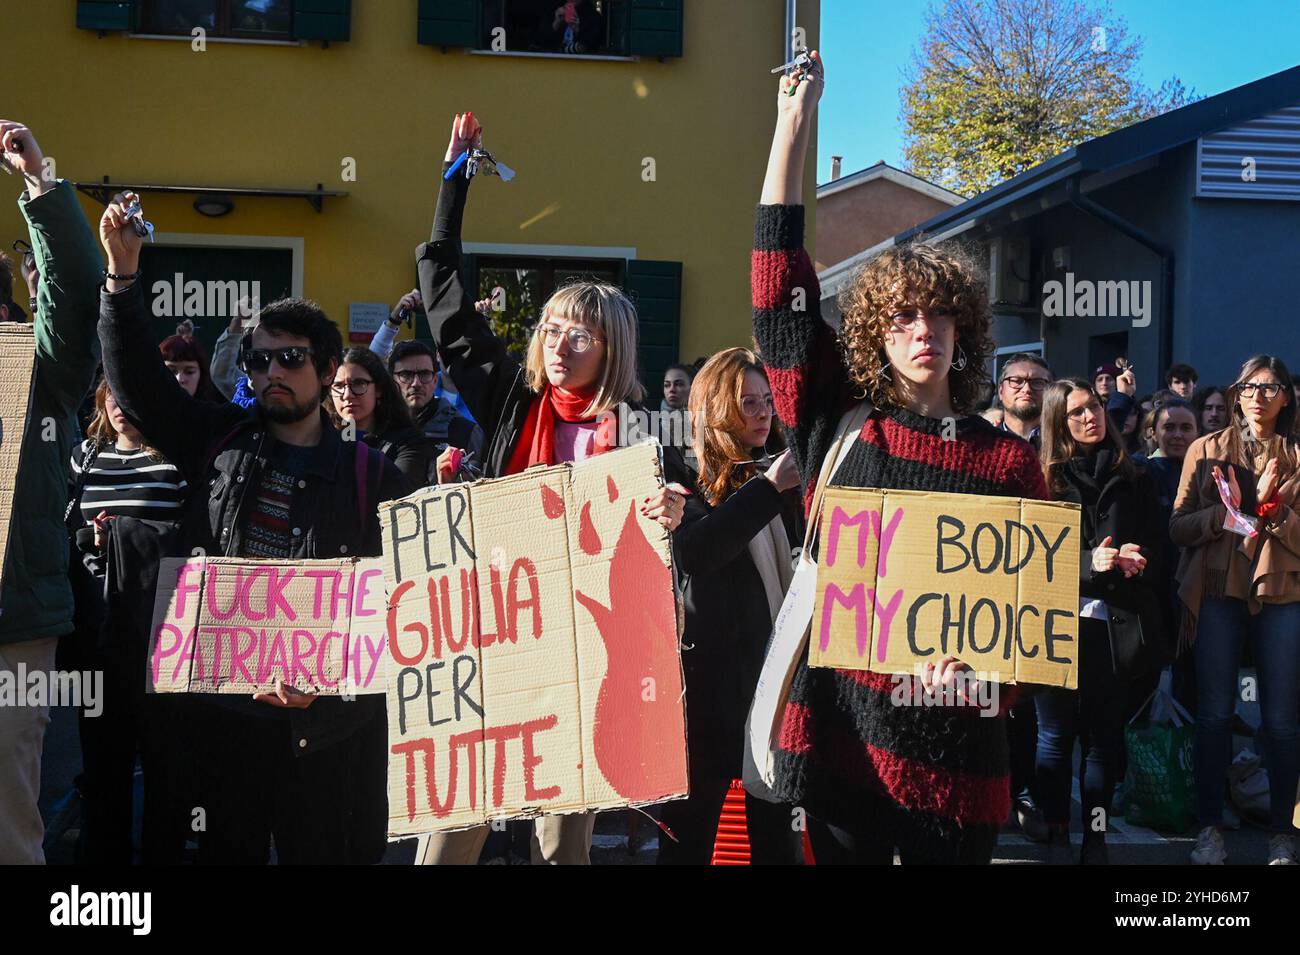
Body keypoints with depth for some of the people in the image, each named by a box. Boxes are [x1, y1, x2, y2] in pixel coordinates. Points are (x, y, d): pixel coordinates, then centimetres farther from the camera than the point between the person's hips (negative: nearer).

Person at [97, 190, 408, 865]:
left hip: (325, 723, -3)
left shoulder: (370, 476, 1)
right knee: (228, 849, 13)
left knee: (325, 851, 5)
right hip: (224, 709, 3)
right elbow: (137, 384, 7)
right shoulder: (222, 444, 11)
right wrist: (123, 274, -3)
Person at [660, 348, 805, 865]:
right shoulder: (688, 478, -5)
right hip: (713, 673, -5)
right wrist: (769, 488, -21)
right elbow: (691, 553, -24)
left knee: (777, 831, 11)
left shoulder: (773, 478, 11)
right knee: (690, 827, 4)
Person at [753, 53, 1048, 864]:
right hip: (842, 725, 1)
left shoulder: (1010, 460, 2)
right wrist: (795, 124, -2)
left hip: (953, 737, 0)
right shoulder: (839, 425, 2)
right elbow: (779, 288, -1)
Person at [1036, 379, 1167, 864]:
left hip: (1114, 624, 2)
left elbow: (1155, 549, 10)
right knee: (1056, 734, 4)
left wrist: (1135, 563, -12)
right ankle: (1057, 836, 12)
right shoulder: (1044, 478, 3)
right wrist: (1090, 563, -18)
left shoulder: (1133, 479, 11)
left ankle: (1096, 838, 11)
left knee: (1103, 735, 3)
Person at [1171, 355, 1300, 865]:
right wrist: (1227, 510, -12)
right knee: (1214, 714, 2)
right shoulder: (1206, 450, 8)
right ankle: (1210, 828, 13)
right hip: (1218, 593, 0)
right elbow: (1179, 527, 3)